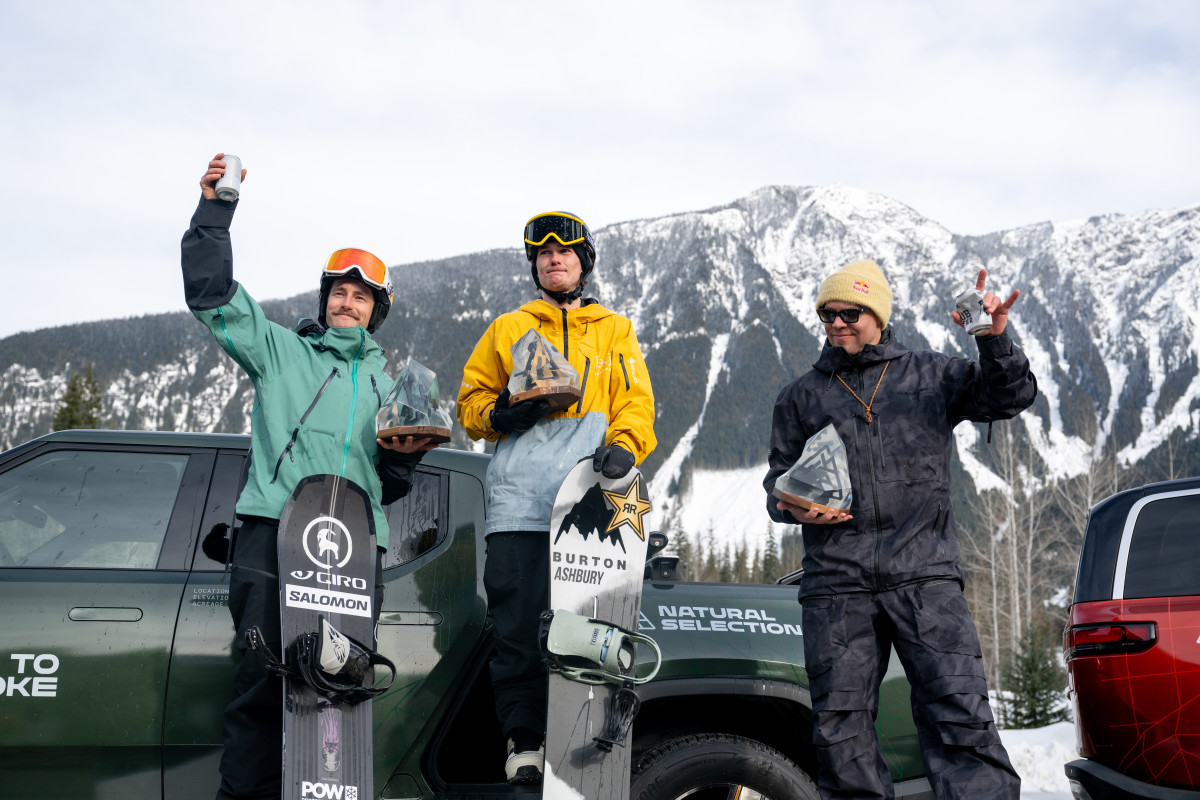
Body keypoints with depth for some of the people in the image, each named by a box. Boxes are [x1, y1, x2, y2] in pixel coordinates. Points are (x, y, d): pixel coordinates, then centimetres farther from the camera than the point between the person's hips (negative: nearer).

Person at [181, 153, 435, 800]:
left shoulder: (385, 384, 27)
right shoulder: (281, 350, 19)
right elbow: (212, 294, 9)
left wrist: (403, 455, 4)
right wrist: (214, 211, 1)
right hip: (274, 525, -2)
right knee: (261, 675, -10)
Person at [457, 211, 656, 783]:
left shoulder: (614, 331, 21)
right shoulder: (507, 329, 22)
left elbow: (636, 403, 11)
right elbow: (471, 398, 19)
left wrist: (624, 447, -9)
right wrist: (503, 413, -3)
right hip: (519, 500, 1)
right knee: (518, 623, -5)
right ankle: (523, 740, 2)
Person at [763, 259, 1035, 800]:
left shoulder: (930, 375, 14)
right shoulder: (801, 396, 18)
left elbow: (1009, 398, 6)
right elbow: (779, 479, 21)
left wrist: (994, 340, -12)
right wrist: (797, 508, -2)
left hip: (925, 575, -2)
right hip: (836, 583, 2)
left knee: (959, 713, -13)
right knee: (839, 728, 1)